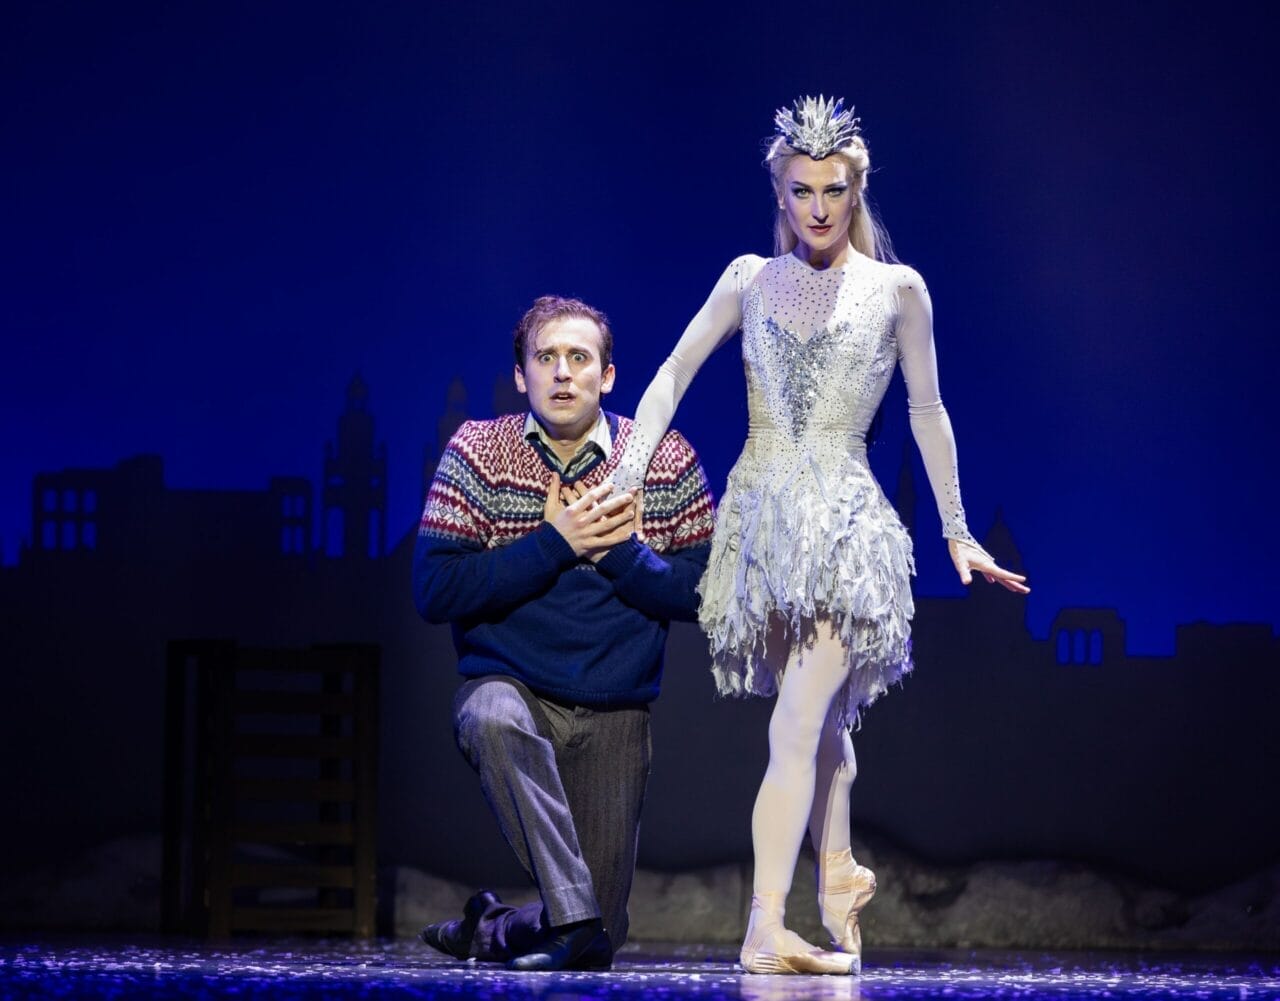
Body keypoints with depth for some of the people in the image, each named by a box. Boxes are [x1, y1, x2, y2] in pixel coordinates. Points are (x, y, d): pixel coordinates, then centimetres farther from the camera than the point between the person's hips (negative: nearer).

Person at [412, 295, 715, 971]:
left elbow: (705, 594, -4)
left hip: (615, 714, 2)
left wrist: (619, 551, -19)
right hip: (509, 683, -2)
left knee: (601, 936, 1)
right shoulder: (477, 453, -5)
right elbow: (434, 591, -13)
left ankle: (491, 930, 33)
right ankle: (573, 917, -34)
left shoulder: (668, 463, -2)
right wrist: (553, 544, -19)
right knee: (494, 719, -41)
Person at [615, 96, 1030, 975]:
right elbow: (674, 374, 3)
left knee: (795, 728, -15)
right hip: (761, 515, 2)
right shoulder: (751, 278, 9)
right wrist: (628, 473, -10)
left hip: (846, 523, -2)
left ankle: (768, 928, -18)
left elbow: (928, 413, 12)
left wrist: (959, 533, 15)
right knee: (820, 721, 12)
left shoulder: (895, 290, 5)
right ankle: (839, 875, 29)